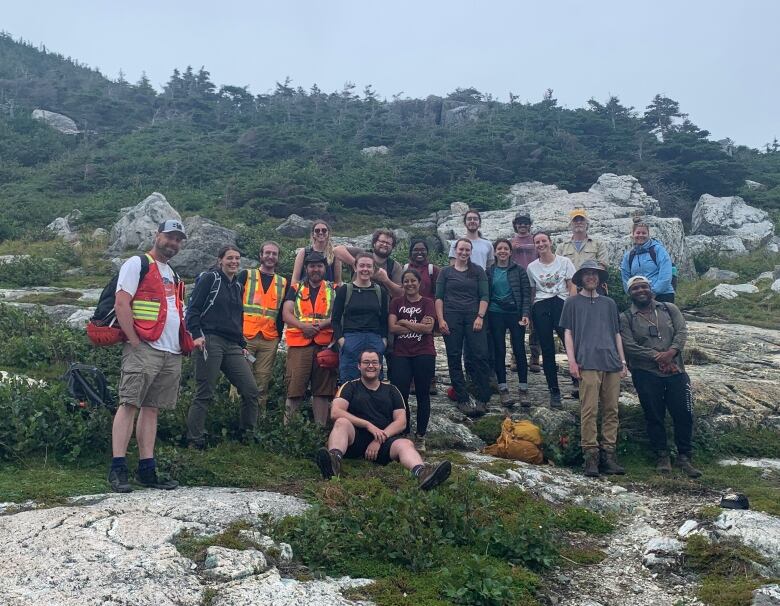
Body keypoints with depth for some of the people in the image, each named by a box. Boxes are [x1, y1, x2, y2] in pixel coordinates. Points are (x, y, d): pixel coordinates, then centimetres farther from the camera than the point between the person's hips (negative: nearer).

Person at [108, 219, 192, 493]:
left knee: (151, 408, 8)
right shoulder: (137, 264, 0)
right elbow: (121, 304, -10)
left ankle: (147, 469, 9)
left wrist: (185, 341, 13)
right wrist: (135, 342, -15)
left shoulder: (171, 274, 24)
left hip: (172, 354, 7)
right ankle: (117, 469, -7)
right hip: (144, 349, -7)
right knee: (129, 404, -9)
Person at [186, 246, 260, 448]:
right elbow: (193, 308, -5)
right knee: (204, 394, -4)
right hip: (210, 341, -7)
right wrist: (196, 335, -16)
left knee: (251, 391, 0)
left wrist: (242, 345, 22)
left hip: (232, 347, 7)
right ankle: (195, 443, 5)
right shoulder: (210, 278, 1)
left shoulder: (237, 286, 22)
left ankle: (248, 437, 12)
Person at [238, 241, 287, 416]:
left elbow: (282, 313, 15)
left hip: (270, 341, 2)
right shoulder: (246, 275, 8)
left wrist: (278, 336, 6)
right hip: (245, 337, -2)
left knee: (262, 383, 2)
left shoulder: (283, 283, 15)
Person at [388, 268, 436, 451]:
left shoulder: (427, 302, 4)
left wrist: (405, 322, -6)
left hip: (424, 354, -1)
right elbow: (392, 328, -3)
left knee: (422, 394, 5)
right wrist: (417, 325, -8)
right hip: (401, 355, 1)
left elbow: (428, 328, -9)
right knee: (400, 394, -4)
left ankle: (420, 436, 13)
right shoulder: (396, 303, 9)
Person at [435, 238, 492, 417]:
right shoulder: (446, 272, 11)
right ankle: (462, 400, 7)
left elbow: (484, 296, 5)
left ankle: (483, 400, -6)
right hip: (451, 318, 1)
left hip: (473, 317, 0)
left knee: (481, 356, -11)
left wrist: (480, 317, -8)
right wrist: (440, 319, -5)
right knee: (454, 358, 0)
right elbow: (439, 297, 6)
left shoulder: (478, 271, 11)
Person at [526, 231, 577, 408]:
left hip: (562, 304, -2)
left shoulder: (564, 262, 6)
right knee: (547, 351, 3)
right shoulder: (531, 267, 11)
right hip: (540, 308, 2)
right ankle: (554, 391, 11)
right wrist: (530, 314, 8)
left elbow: (572, 287, 4)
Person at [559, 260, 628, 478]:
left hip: (612, 363, 4)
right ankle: (591, 455, -6)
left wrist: (623, 361, 14)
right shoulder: (573, 302, 12)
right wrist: (572, 360, -4)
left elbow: (617, 334, 22)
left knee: (611, 410, 1)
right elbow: (568, 332, 7)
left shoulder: (609, 303, 22)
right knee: (589, 410, -10)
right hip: (588, 363, -4)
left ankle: (609, 454, 5)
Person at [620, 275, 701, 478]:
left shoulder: (669, 309, 11)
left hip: (675, 370, 2)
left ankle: (684, 457, 13)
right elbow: (629, 346, -9)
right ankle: (662, 457, 14)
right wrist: (656, 356, -16)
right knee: (654, 417, 2)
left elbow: (682, 331, 0)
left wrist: (671, 352, -17)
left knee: (684, 415, 0)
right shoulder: (626, 318, 2)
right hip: (646, 374, -2)